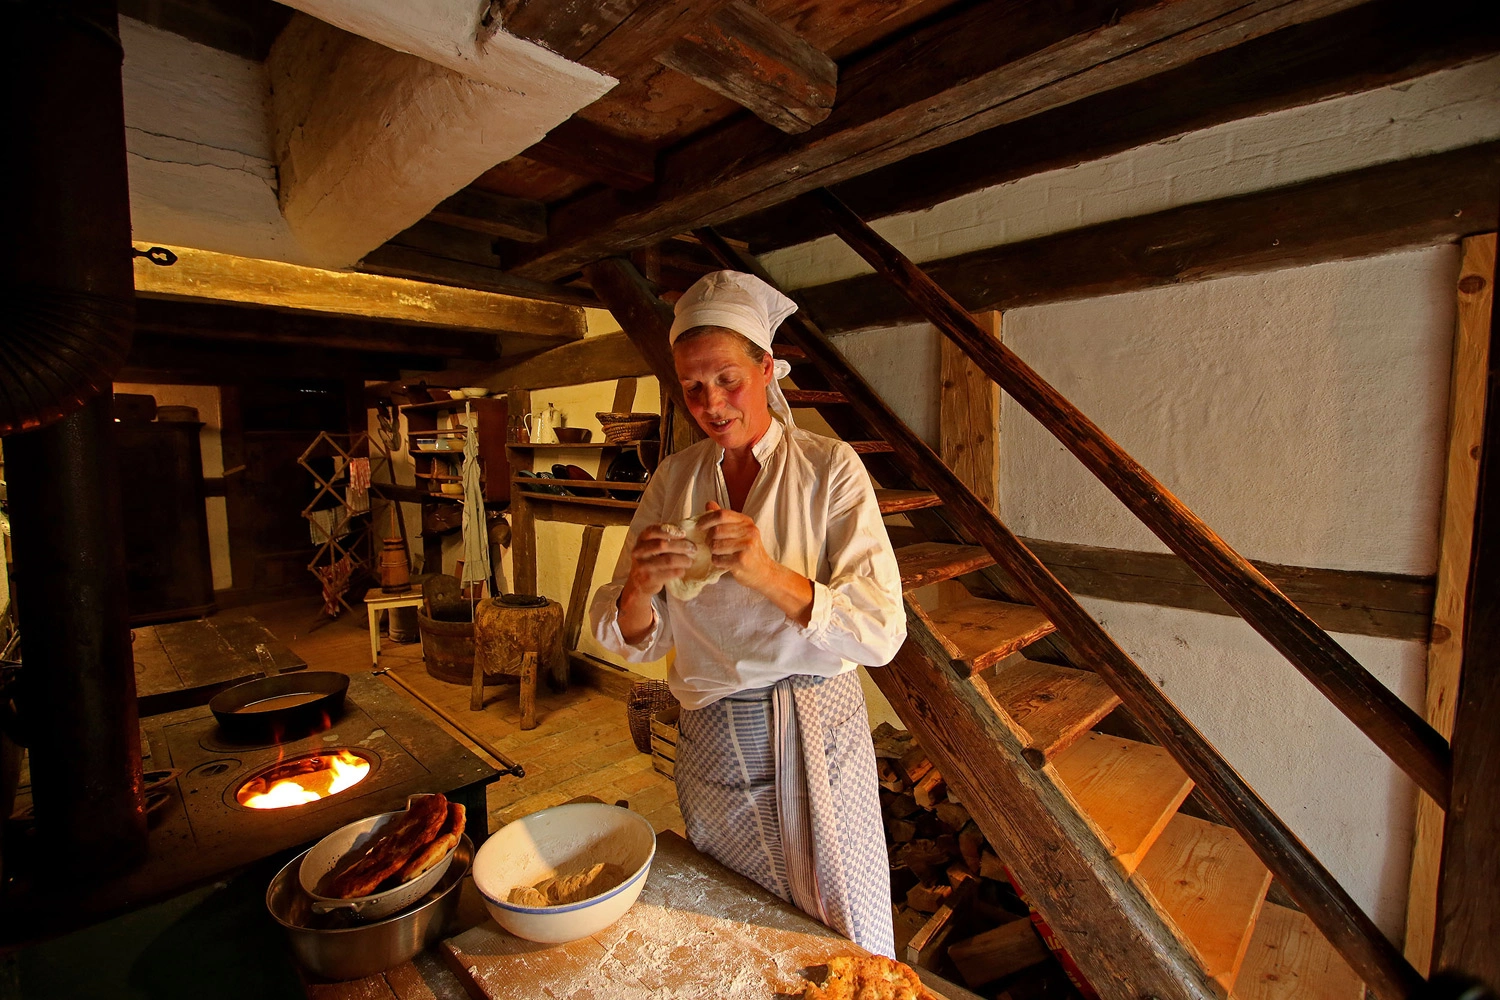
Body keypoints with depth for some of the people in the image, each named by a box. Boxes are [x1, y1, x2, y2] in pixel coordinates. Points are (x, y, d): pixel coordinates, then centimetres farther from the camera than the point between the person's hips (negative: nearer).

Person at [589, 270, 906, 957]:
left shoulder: (829, 469, -10)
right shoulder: (673, 479, -1)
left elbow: (882, 632, -18)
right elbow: (632, 642, -1)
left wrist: (770, 575, -32)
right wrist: (641, 589, -24)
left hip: (816, 735, -2)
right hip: (711, 741, 3)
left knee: (846, 950, 15)